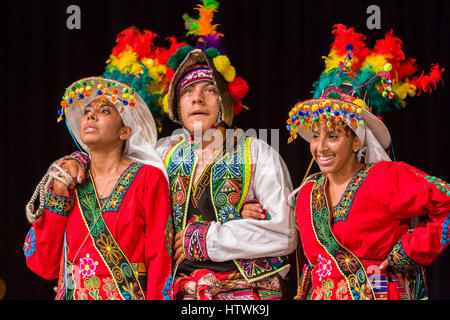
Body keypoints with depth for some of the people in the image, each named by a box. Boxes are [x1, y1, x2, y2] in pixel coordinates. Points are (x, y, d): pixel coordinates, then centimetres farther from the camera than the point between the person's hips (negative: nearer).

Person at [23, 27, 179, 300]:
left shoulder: (148, 178, 2)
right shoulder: (69, 182, 13)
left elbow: (160, 259, -2)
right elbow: (43, 265, 7)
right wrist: (58, 197, 2)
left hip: (128, 295, -2)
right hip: (73, 295, 3)